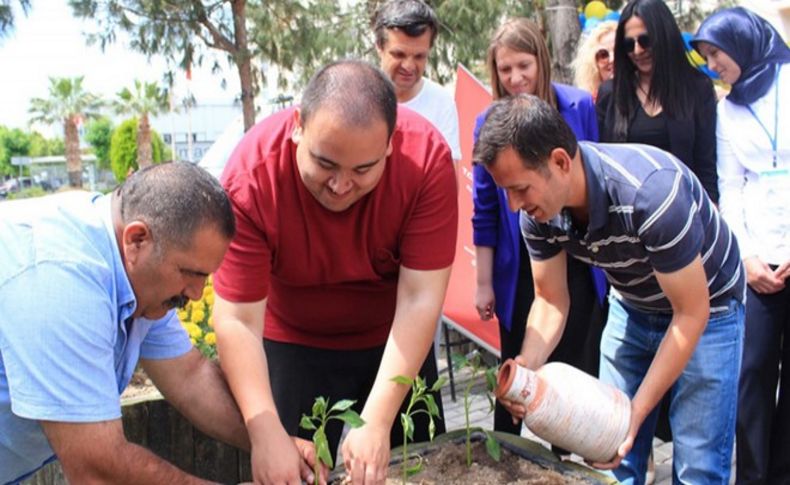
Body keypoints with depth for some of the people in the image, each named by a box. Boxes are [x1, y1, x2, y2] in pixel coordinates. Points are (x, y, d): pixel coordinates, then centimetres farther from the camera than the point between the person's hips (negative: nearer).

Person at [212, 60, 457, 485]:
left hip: (395, 341, 2)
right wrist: (266, 433, -35)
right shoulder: (251, 173, -29)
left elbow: (420, 299, -27)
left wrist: (377, 423, -31)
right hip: (294, 345, -1)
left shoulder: (427, 156, -27)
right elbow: (237, 320, -26)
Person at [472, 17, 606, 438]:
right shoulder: (489, 123, -5)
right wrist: (483, 282, 1)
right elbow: (485, 210, 0)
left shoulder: (578, 106, -5)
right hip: (519, 269, 0)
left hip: (576, 261, 0)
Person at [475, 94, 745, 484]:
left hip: (706, 309, -4)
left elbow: (692, 313, -27)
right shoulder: (538, 211, -20)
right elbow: (550, 300, -7)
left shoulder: (652, 192, -37)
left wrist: (637, 412, -26)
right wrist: (525, 369, -27)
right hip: (630, 306, 5)